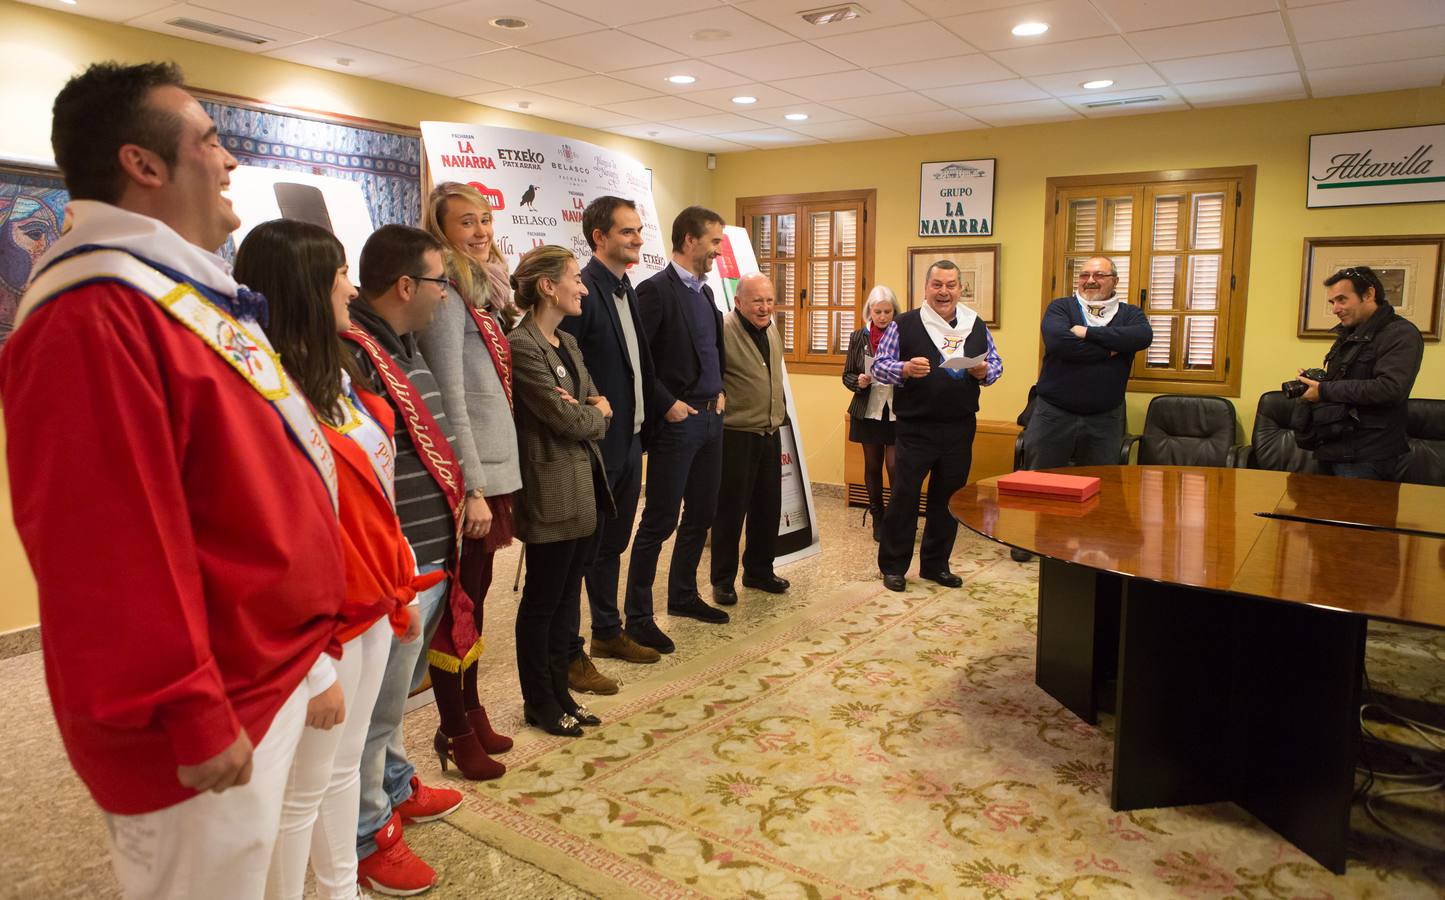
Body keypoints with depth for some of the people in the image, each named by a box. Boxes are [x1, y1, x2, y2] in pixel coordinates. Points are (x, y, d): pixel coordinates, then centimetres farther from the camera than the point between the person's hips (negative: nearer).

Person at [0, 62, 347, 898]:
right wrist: (192, 718, -21)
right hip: (213, 711, -10)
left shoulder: (185, 293, 12)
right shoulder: (93, 319, -22)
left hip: (264, 676, 10)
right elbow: (110, 546, -27)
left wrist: (294, 648, 22)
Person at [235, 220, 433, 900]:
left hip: (371, 610, 8)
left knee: (343, 768, 23)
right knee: (302, 793, 10)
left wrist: (404, 586, 16)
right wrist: (313, 671, -20)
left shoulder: (338, 375, 5)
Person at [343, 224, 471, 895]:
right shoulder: (350, 354, -20)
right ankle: (368, 834, 24)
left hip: (431, 556, 10)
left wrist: (458, 512, 22)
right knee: (378, 706, 7)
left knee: (395, 695, 25)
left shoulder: (403, 348, 13)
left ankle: (397, 787, 44)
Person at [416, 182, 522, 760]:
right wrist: (473, 488, -19)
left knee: (476, 595, 16)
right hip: (466, 475, -9)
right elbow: (450, 400, -17)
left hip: (491, 467, 9)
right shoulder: (447, 297, -12)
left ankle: (470, 710, 29)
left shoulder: (480, 291, 14)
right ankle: (455, 730, 15)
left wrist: (491, 479, 14)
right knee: (460, 602, 2)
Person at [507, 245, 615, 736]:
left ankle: (559, 691, 29)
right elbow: (568, 419, -19)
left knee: (568, 596, 16)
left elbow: (597, 408, 12)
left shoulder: (568, 342, 13)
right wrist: (596, 411, 1)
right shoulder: (522, 346, -16)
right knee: (542, 599, 6)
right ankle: (538, 702, 22)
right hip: (552, 490, -9)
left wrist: (583, 408, -10)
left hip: (585, 487, 9)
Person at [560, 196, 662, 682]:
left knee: (613, 543, 20)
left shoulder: (627, 290, 12)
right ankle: (570, 655, 14)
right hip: (596, 445, -9)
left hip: (629, 439, 9)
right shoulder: (582, 291, -16)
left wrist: (642, 423, 11)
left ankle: (608, 632, 35)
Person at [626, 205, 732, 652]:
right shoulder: (656, 289, -13)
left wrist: (719, 392, 12)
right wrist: (667, 405, -17)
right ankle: (638, 618, 9)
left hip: (710, 418, 9)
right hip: (676, 422, -9)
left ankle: (684, 595, 33)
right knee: (660, 522, -2)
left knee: (701, 514, 17)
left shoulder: (705, 290, 14)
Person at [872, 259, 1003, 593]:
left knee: (949, 496, 12)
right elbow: (879, 365, -3)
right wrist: (905, 369, -23)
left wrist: (984, 372, -9)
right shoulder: (905, 324, -3)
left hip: (960, 429, 4)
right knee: (905, 494, -1)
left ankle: (936, 564, 26)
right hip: (916, 428, -4)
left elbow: (996, 363, 14)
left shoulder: (976, 326, 8)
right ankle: (893, 565, 12)